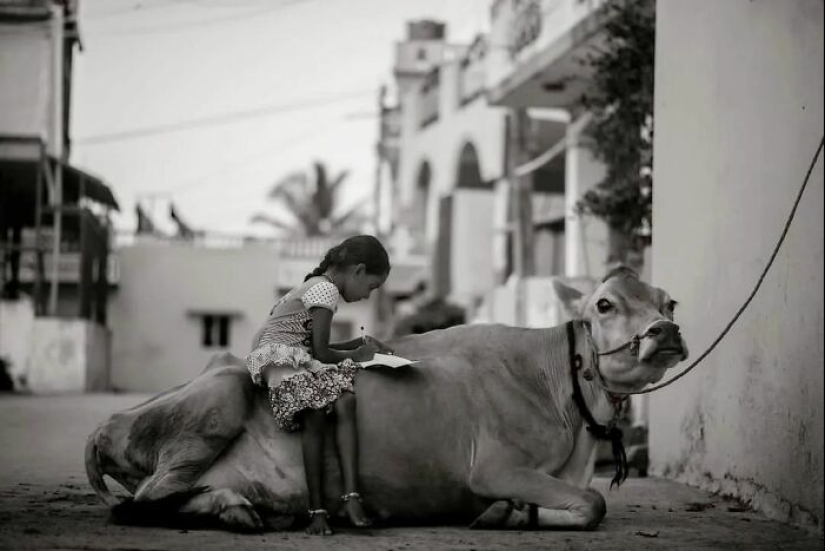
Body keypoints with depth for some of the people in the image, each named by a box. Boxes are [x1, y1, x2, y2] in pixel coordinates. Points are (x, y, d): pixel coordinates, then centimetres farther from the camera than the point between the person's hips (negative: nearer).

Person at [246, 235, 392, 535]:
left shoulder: (317, 285, 19)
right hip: (277, 355, -9)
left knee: (345, 402, -19)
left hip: (299, 358, 9)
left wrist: (362, 343, 23)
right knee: (315, 414, -31)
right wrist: (355, 355, 5)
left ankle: (351, 496, -32)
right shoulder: (326, 289, -10)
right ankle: (317, 509, -30)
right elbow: (321, 352, -11)